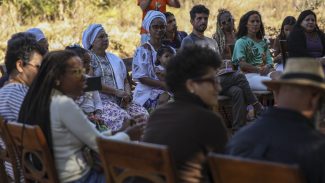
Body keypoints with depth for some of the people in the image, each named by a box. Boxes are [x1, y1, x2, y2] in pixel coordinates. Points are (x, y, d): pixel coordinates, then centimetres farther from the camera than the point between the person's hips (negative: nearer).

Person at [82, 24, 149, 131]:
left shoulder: (115, 59, 25)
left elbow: (125, 82, 23)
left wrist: (127, 95, 0)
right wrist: (116, 92, -13)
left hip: (120, 101, 6)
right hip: (100, 100, -6)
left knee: (143, 114, -20)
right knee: (122, 116, -34)